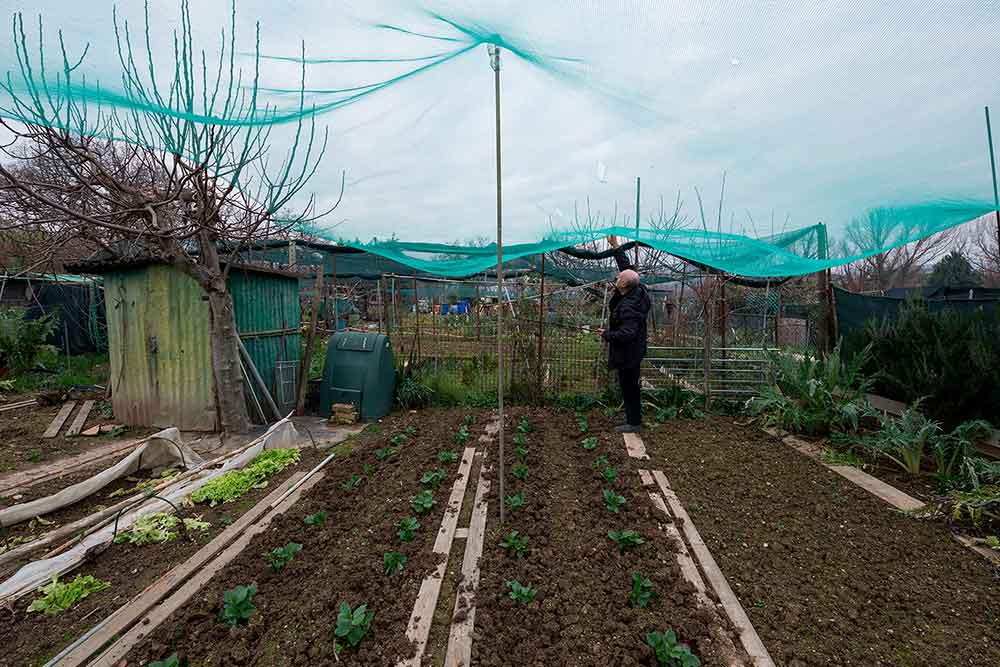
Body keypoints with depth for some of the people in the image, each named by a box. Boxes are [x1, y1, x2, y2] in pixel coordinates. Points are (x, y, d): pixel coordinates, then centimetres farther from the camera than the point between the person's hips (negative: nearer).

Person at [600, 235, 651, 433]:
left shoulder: (628, 308, -29)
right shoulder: (637, 291, -2)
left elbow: (627, 334, -34)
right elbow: (627, 267, 11)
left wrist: (607, 334, -19)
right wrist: (616, 248, 13)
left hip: (628, 354, -10)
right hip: (633, 350, 10)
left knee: (629, 387, 3)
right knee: (630, 386, 19)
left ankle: (634, 423, 17)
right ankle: (634, 420, 32)